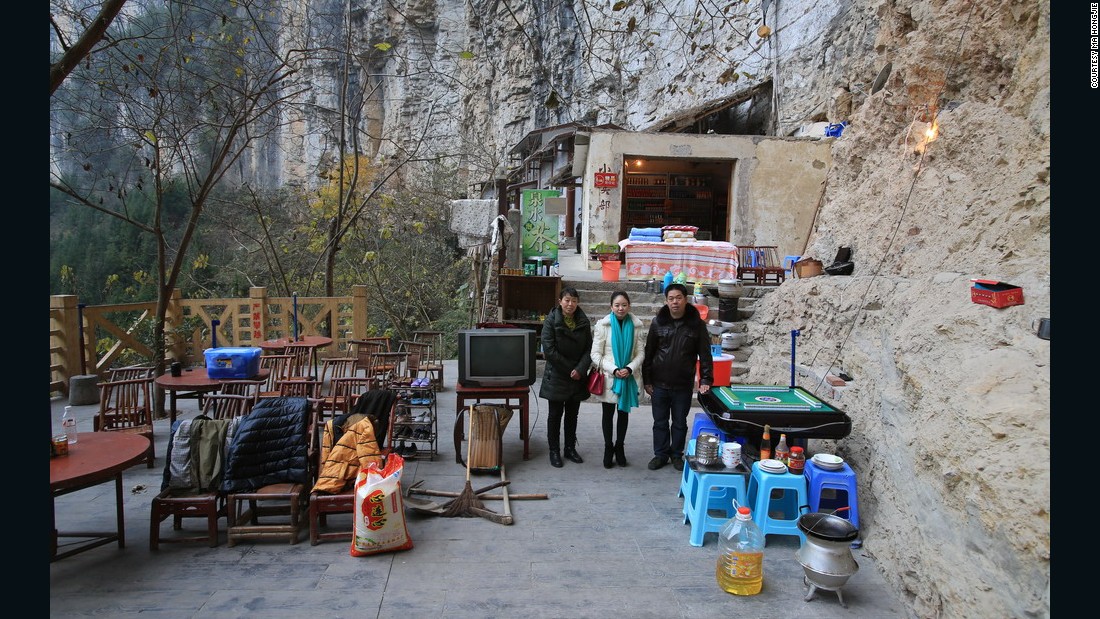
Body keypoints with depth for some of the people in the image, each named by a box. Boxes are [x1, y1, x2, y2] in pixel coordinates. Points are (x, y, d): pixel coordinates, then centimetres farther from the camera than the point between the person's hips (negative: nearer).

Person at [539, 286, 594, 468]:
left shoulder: (583, 322, 2)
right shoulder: (551, 320, -9)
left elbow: (589, 349, 2)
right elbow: (549, 350, -14)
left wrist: (580, 369, -13)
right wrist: (569, 369, -13)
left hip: (577, 377, 4)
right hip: (556, 376, -4)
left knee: (572, 414, 13)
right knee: (555, 415, 5)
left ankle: (570, 448, 26)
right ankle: (554, 451, 15)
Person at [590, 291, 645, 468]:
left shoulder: (637, 325, -3)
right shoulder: (603, 325, -8)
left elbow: (640, 352, 0)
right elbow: (595, 354, -7)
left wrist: (629, 369, -16)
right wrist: (614, 370, -16)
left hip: (628, 378, 2)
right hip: (608, 377, -1)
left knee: (624, 411, 13)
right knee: (608, 413, 8)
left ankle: (620, 447, 28)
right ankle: (608, 448, 23)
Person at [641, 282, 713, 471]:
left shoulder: (697, 324, -4)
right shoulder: (658, 323, -2)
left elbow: (705, 355, -2)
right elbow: (648, 353, 2)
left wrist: (705, 380, -10)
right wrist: (647, 381, 1)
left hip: (683, 385, -1)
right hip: (659, 384, 1)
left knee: (680, 423, 12)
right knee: (660, 422, 11)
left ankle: (677, 454, 28)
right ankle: (660, 454, 26)